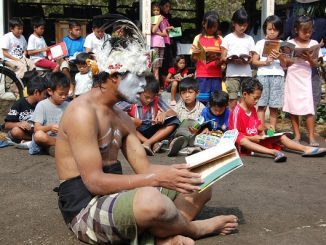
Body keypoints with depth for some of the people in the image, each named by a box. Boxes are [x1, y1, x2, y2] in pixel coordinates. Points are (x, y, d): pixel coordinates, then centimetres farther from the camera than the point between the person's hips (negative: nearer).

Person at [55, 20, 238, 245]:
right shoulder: (83, 112, -17)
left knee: (199, 186, 7)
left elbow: (144, 168, 7)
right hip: (87, 208, -9)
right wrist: (158, 178, -27)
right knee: (152, 201, -39)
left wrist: (189, 169, -9)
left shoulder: (122, 118, 13)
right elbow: (95, 182, -24)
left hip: (114, 198, 9)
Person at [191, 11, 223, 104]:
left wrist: (220, 60, -15)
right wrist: (194, 53, -17)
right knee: (202, 100, -3)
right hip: (202, 75, -2)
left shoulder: (220, 39, 8)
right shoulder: (198, 38, 4)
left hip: (216, 75, 2)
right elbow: (193, 58, 5)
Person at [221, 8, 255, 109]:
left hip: (246, 74, 3)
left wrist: (248, 60, -12)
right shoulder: (228, 38, 5)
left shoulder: (249, 39, 13)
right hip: (232, 74, -3)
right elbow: (223, 58, 0)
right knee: (233, 102, -7)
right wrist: (232, 60, -19)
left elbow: (251, 58, 12)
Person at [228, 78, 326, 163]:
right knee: (242, 141, -44)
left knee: (281, 136, -2)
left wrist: (264, 126, -3)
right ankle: (274, 152, -63)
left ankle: (306, 149, -18)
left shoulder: (252, 109, 14)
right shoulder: (237, 111, -14)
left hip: (256, 139, 9)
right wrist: (253, 138, -26)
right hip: (246, 142, -9)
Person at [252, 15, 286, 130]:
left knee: (274, 106, 2)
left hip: (277, 76, 1)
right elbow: (254, 61, 5)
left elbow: (284, 65, 7)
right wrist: (265, 62, -11)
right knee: (261, 105, -3)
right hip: (263, 75, -1)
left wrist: (279, 57, -13)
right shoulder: (260, 43, 8)